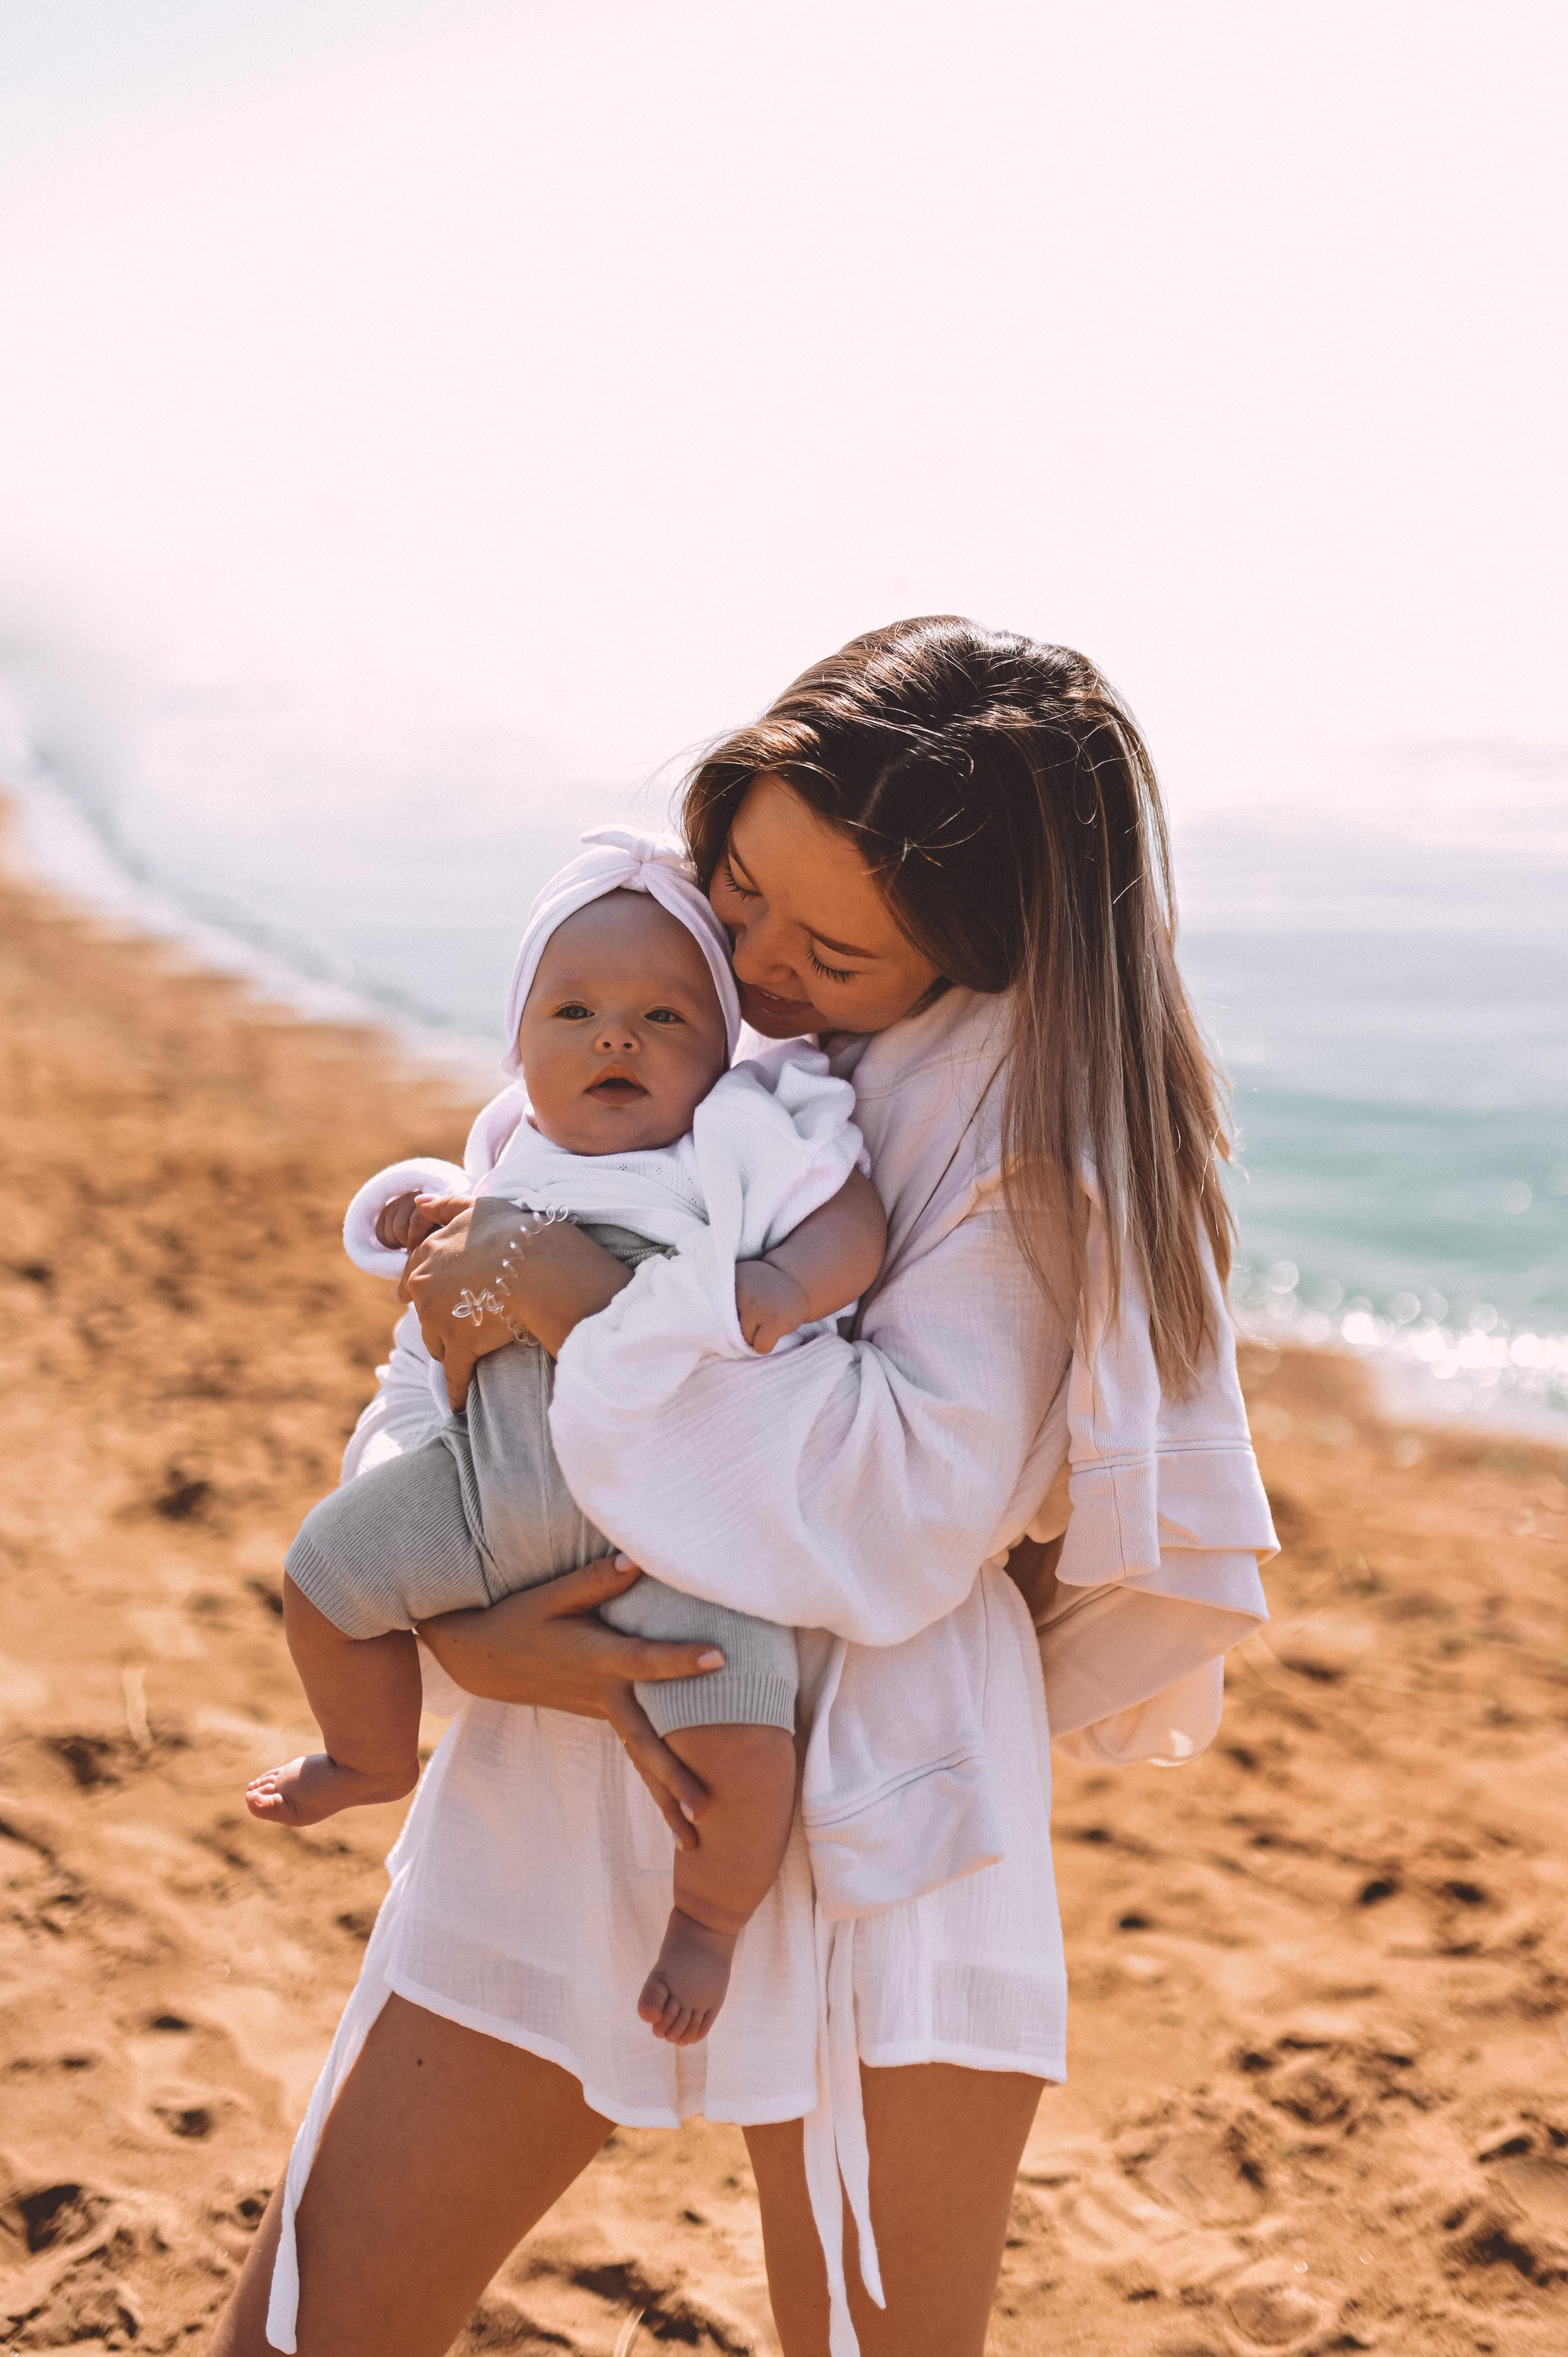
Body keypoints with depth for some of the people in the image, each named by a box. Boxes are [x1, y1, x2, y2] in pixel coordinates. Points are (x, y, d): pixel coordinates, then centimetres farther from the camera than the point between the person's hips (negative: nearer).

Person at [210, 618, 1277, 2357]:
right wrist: (463, 1617, -11)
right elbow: (430, 1373, 9)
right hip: (557, 1779, 5)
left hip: (867, 1833, -4)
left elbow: (904, 1512, -19)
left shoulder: (1038, 1116, -7)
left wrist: (577, 1298, -16)